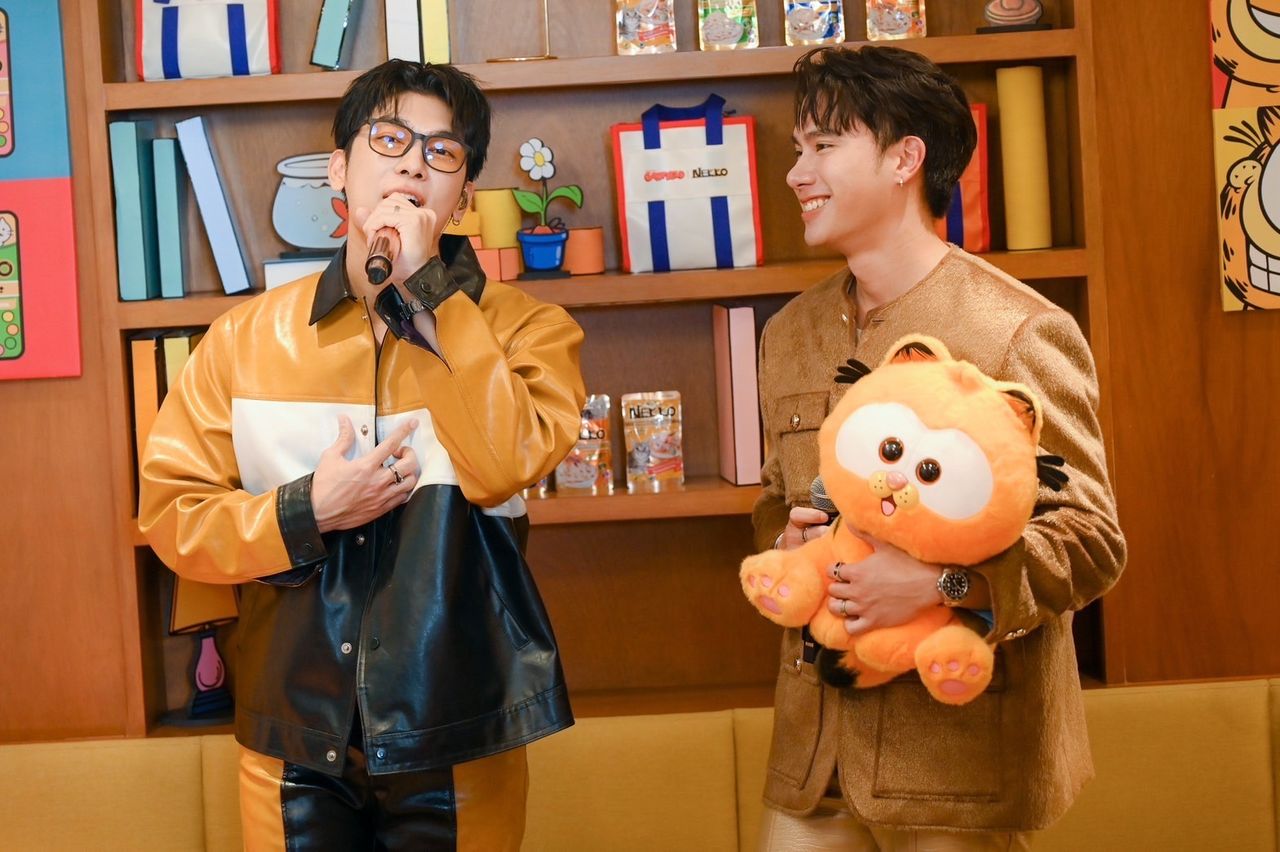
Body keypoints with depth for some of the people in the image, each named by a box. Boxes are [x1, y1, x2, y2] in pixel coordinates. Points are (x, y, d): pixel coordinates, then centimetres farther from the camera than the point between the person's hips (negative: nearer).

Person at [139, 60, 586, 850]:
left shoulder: (524, 327, -5)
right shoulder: (246, 336, 0)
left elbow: (505, 467, -21)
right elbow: (170, 514, 1)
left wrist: (427, 288, -19)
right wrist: (305, 512, -15)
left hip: (456, 739, -1)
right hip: (295, 739, 2)